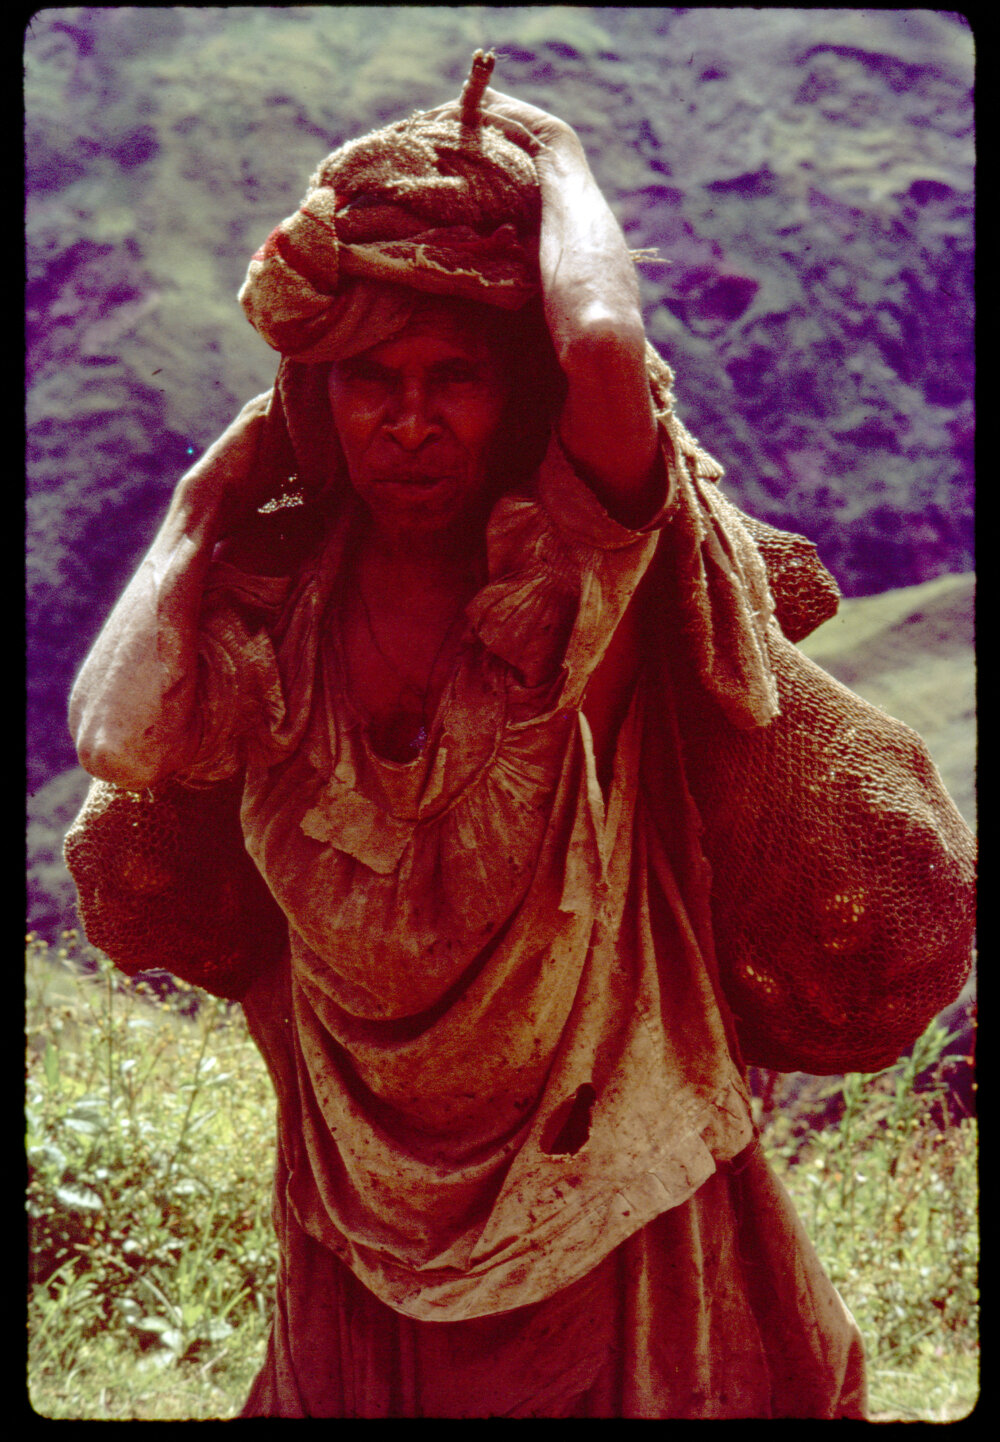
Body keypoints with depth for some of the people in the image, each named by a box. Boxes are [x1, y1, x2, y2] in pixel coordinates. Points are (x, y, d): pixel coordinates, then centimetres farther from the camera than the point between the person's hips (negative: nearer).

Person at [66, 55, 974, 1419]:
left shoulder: (577, 570, -18)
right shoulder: (272, 606, -5)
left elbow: (605, 348, -36)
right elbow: (119, 737, -20)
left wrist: (555, 160, -18)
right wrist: (213, 499, -11)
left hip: (604, 1171, -3)